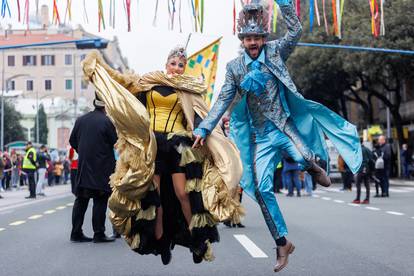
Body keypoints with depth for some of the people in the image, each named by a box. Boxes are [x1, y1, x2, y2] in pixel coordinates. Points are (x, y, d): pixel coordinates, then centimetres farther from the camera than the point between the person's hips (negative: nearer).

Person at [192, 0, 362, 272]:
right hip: (260, 137, 2)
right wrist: (205, 128, -4)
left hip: (286, 127, -2)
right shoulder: (235, 66, 4)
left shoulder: (275, 52, 1)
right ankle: (283, 243, 6)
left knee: (304, 158, -32)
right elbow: (224, 100, 4)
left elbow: (296, 31, -13)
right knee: (262, 188, -6)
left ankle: (313, 165, 9)